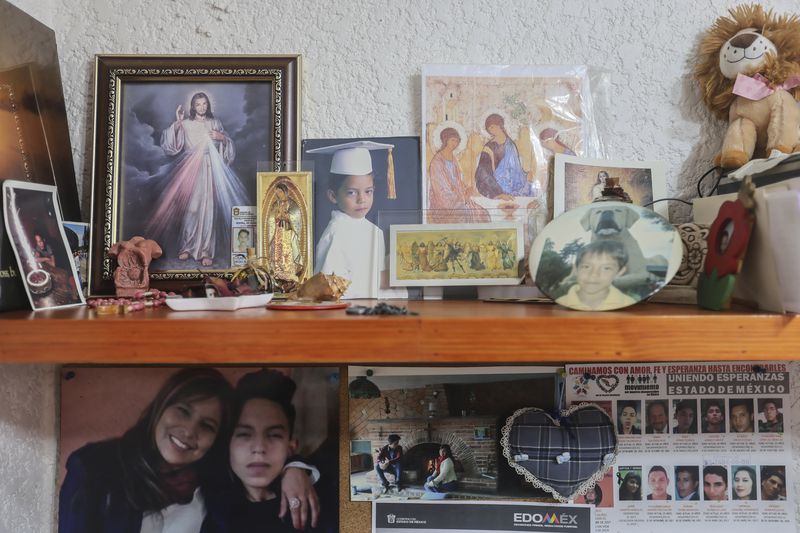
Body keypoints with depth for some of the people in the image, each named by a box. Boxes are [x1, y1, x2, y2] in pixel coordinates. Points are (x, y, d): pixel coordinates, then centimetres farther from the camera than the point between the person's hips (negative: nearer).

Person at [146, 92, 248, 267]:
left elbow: (228, 145, 16)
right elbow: (171, 145, -1)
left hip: (209, 170, 0)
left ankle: (206, 251, -6)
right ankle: (187, 247, 10)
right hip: (190, 170, 0)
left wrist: (222, 138, -5)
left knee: (208, 209, -8)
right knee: (189, 208, -3)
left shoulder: (215, 123, 14)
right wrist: (177, 123, -11)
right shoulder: (186, 124, 9)